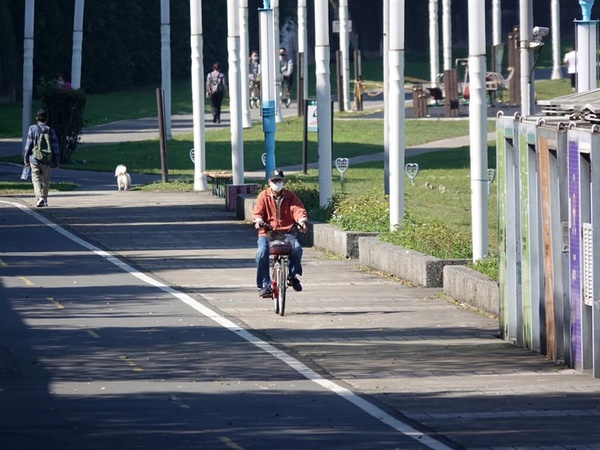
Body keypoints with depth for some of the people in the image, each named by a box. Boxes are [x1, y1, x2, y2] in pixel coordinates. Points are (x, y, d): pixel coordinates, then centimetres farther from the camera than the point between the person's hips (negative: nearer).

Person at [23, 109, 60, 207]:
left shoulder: (32, 129, -6)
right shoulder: (50, 130, -3)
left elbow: (28, 145, -5)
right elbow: (55, 147, -1)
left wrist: (26, 159, 4)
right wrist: (56, 162, 8)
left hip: (35, 159, -2)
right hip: (46, 161, 2)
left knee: (36, 179, 2)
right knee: (46, 180, 17)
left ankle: (39, 197, -19)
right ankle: (44, 200, 26)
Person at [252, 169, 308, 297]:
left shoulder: (290, 196, 9)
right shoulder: (263, 196, 7)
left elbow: (298, 209, -6)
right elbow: (257, 212, -4)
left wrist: (302, 220, -29)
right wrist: (258, 221, -29)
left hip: (286, 232, 1)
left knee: (297, 248, -29)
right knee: (262, 253, -29)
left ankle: (293, 276, -3)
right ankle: (264, 285, -17)